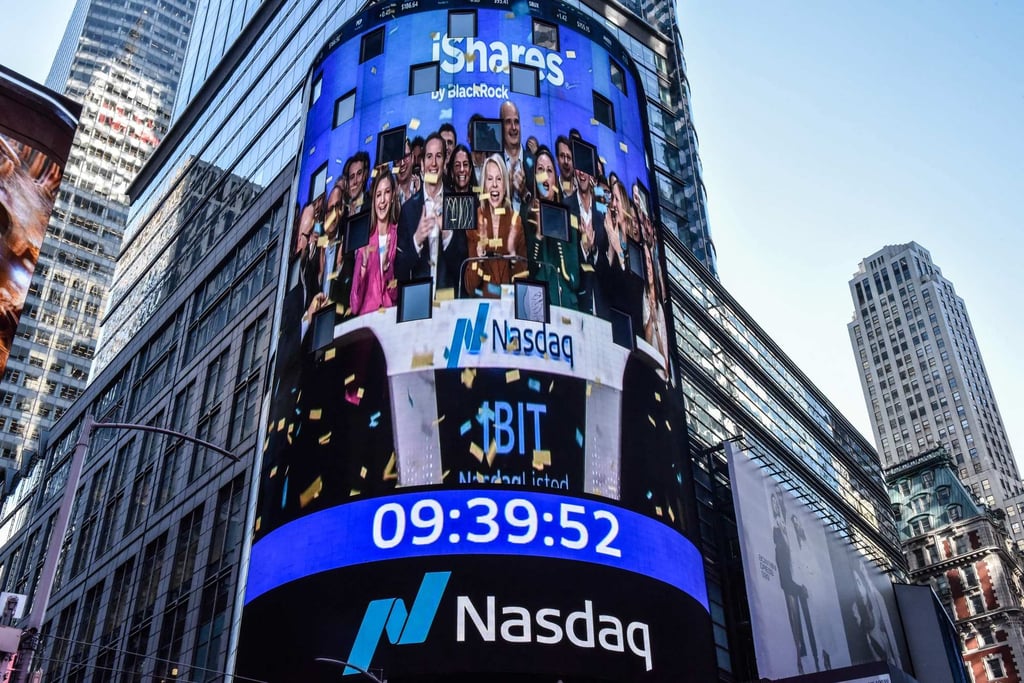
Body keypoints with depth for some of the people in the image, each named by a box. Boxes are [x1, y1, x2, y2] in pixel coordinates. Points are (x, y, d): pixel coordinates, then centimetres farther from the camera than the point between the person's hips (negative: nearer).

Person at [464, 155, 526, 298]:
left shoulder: (516, 220, 2)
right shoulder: (475, 219, 1)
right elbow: (470, 288, -5)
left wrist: (513, 252, -13)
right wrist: (480, 250, -18)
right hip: (482, 297, -1)